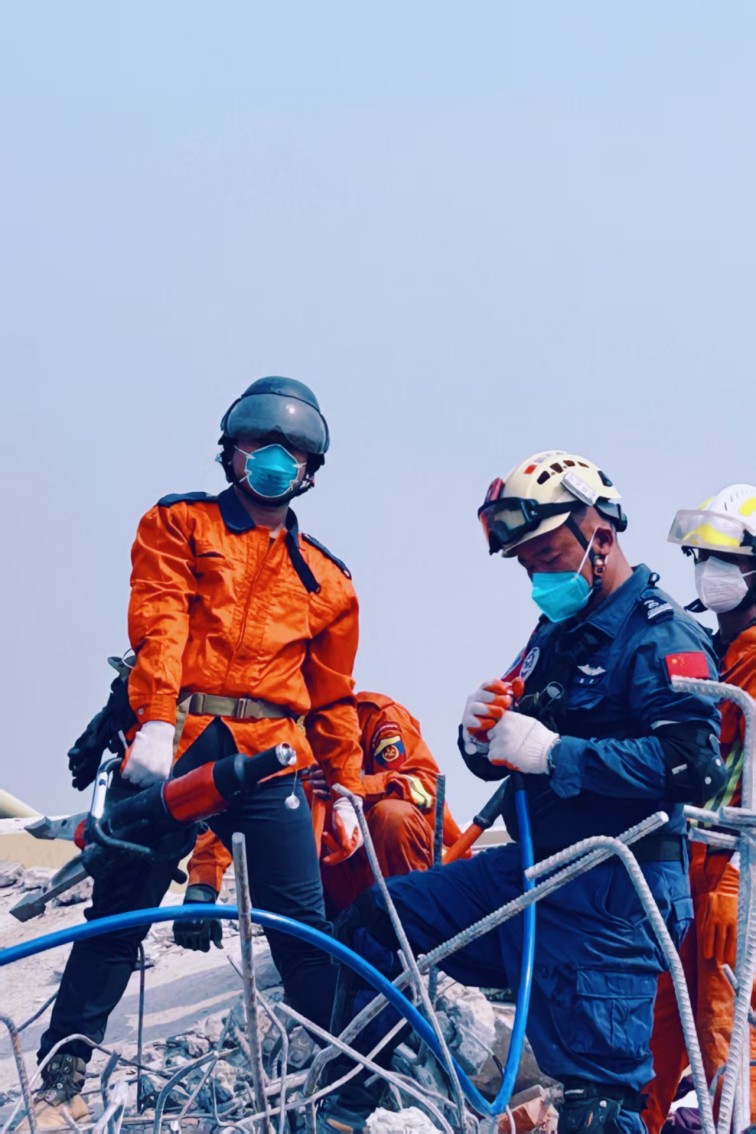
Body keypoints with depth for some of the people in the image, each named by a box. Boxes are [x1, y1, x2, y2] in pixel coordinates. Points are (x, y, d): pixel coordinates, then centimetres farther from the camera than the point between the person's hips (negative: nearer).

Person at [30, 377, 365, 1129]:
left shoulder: (325, 579, 20)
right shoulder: (179, 524, 11)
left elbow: (333, 698, 23)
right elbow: (158, 627, -5)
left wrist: (345, 790, 16)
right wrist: (155, 724, -19)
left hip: (267, 758, 2)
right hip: (174, 746, -2)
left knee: (303, 925, -5)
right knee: (119, 912, -2)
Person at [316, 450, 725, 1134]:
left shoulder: (662, 636, -11)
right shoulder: (555, 636, 18)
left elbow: (693, 764, -26)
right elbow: (499, 760, 21)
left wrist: (555, 753, -25)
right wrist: (482, 733, -5)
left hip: (611, 897, -9)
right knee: (376, 921, 5)